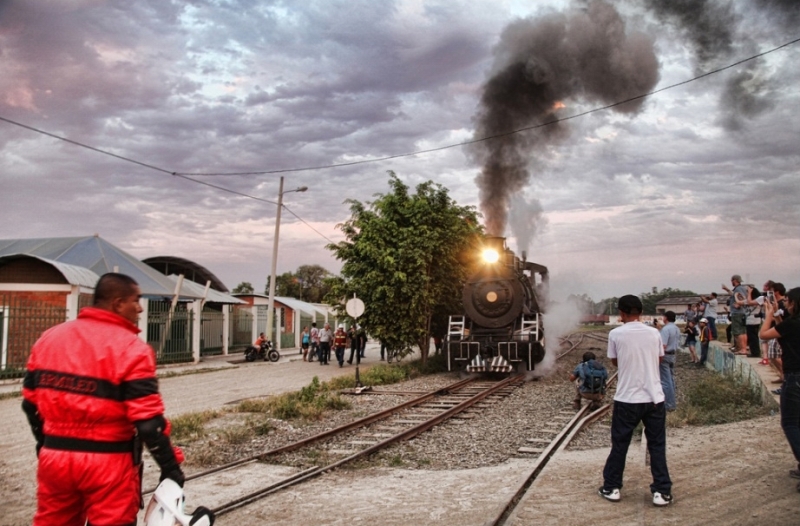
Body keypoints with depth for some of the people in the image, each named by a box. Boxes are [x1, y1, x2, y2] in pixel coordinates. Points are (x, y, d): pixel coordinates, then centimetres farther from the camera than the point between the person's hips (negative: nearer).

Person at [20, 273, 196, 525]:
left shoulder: (49, 338, 4)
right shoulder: (131, 349, -16)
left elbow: (31, 403, 12)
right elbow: (147, 421, -18)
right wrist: (170, 466, -7)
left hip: (54, 456, 6)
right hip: (109, 462, -6)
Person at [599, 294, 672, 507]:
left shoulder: (616, 334, -6)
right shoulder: (654, 333, 0)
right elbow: (659, 359, 14)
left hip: (627, 398, -2)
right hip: (654, 397, 2)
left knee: (619, 444, 10)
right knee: (657, 446, 11)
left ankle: (611, 488, 19)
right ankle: (662, 491, 12)